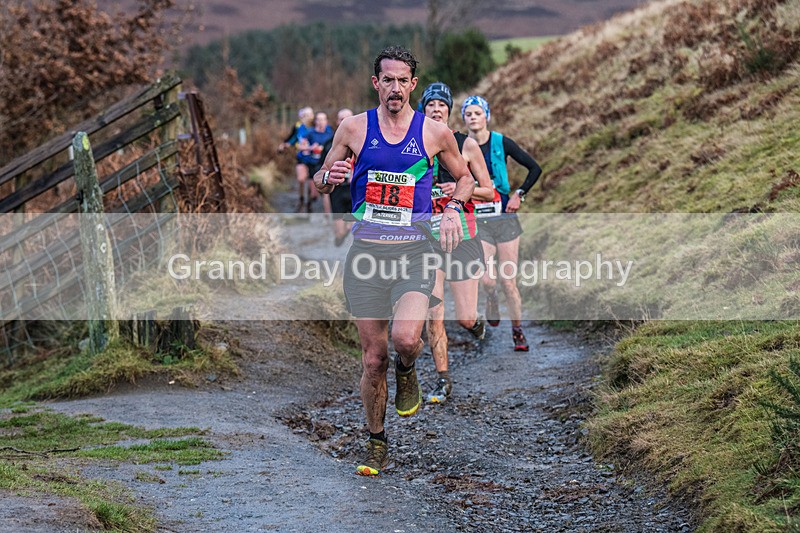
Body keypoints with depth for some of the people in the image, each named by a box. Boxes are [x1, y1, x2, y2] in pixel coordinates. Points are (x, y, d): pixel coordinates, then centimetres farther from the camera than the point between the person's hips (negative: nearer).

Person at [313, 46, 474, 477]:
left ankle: (406, 373, 12)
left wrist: (453, 208, -2)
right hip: (366, 252, 1)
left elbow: (464, 178, 18)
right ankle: (376, 444, 23)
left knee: (405, 338, -26)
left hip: (413, 252, -1)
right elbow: (319, 184, 12)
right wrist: (329, 177, -12)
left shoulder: (435, 133, 2)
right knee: (373, 358, 4)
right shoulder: (354, 128, 3)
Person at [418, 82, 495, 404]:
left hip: (462, 235, -1)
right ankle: (443, 380, 6)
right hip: (428, 237, 1)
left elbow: (489, 192, 0)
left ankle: (475, 322, 35)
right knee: (433, 316, -7)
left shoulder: (466, 145, -2)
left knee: (466, 319, -2)